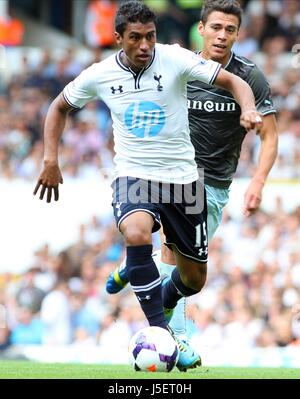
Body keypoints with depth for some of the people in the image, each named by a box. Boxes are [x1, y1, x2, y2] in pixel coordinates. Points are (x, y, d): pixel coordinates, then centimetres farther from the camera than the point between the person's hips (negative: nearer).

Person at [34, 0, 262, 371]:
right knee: (136, 234, -36)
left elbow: (233, 82, -11)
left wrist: (247, 109, -32)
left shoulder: (174, 59, -11)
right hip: (133, 175, -1)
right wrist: (50, 160, 5)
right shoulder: (99, 75, -4)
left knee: (193, 280, 11)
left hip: (182, 176, 1)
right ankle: (161, 333, -28)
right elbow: (59, 107, 13)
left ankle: (162, 300, 47)